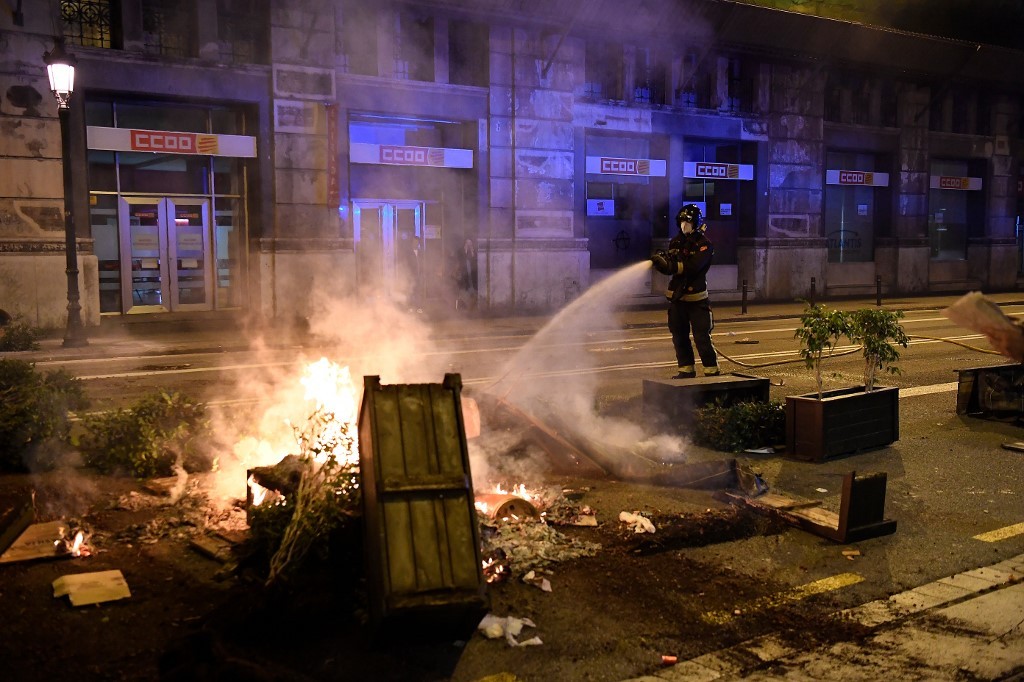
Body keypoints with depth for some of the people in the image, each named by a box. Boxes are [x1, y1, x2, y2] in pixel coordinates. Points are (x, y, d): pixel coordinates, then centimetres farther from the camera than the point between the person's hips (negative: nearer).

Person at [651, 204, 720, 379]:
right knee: (679, 336, 11)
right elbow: (670, 268, 6)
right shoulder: (676, 242, 10)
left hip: (696, 298, -6)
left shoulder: (704, 244, -9)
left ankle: (712, 370, 4)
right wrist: (661, 261, -17)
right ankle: (686, 369, 21)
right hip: (677, 297, 6)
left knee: (702, 337, -6)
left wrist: (672, 265, -34)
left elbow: (693, 267, -23)